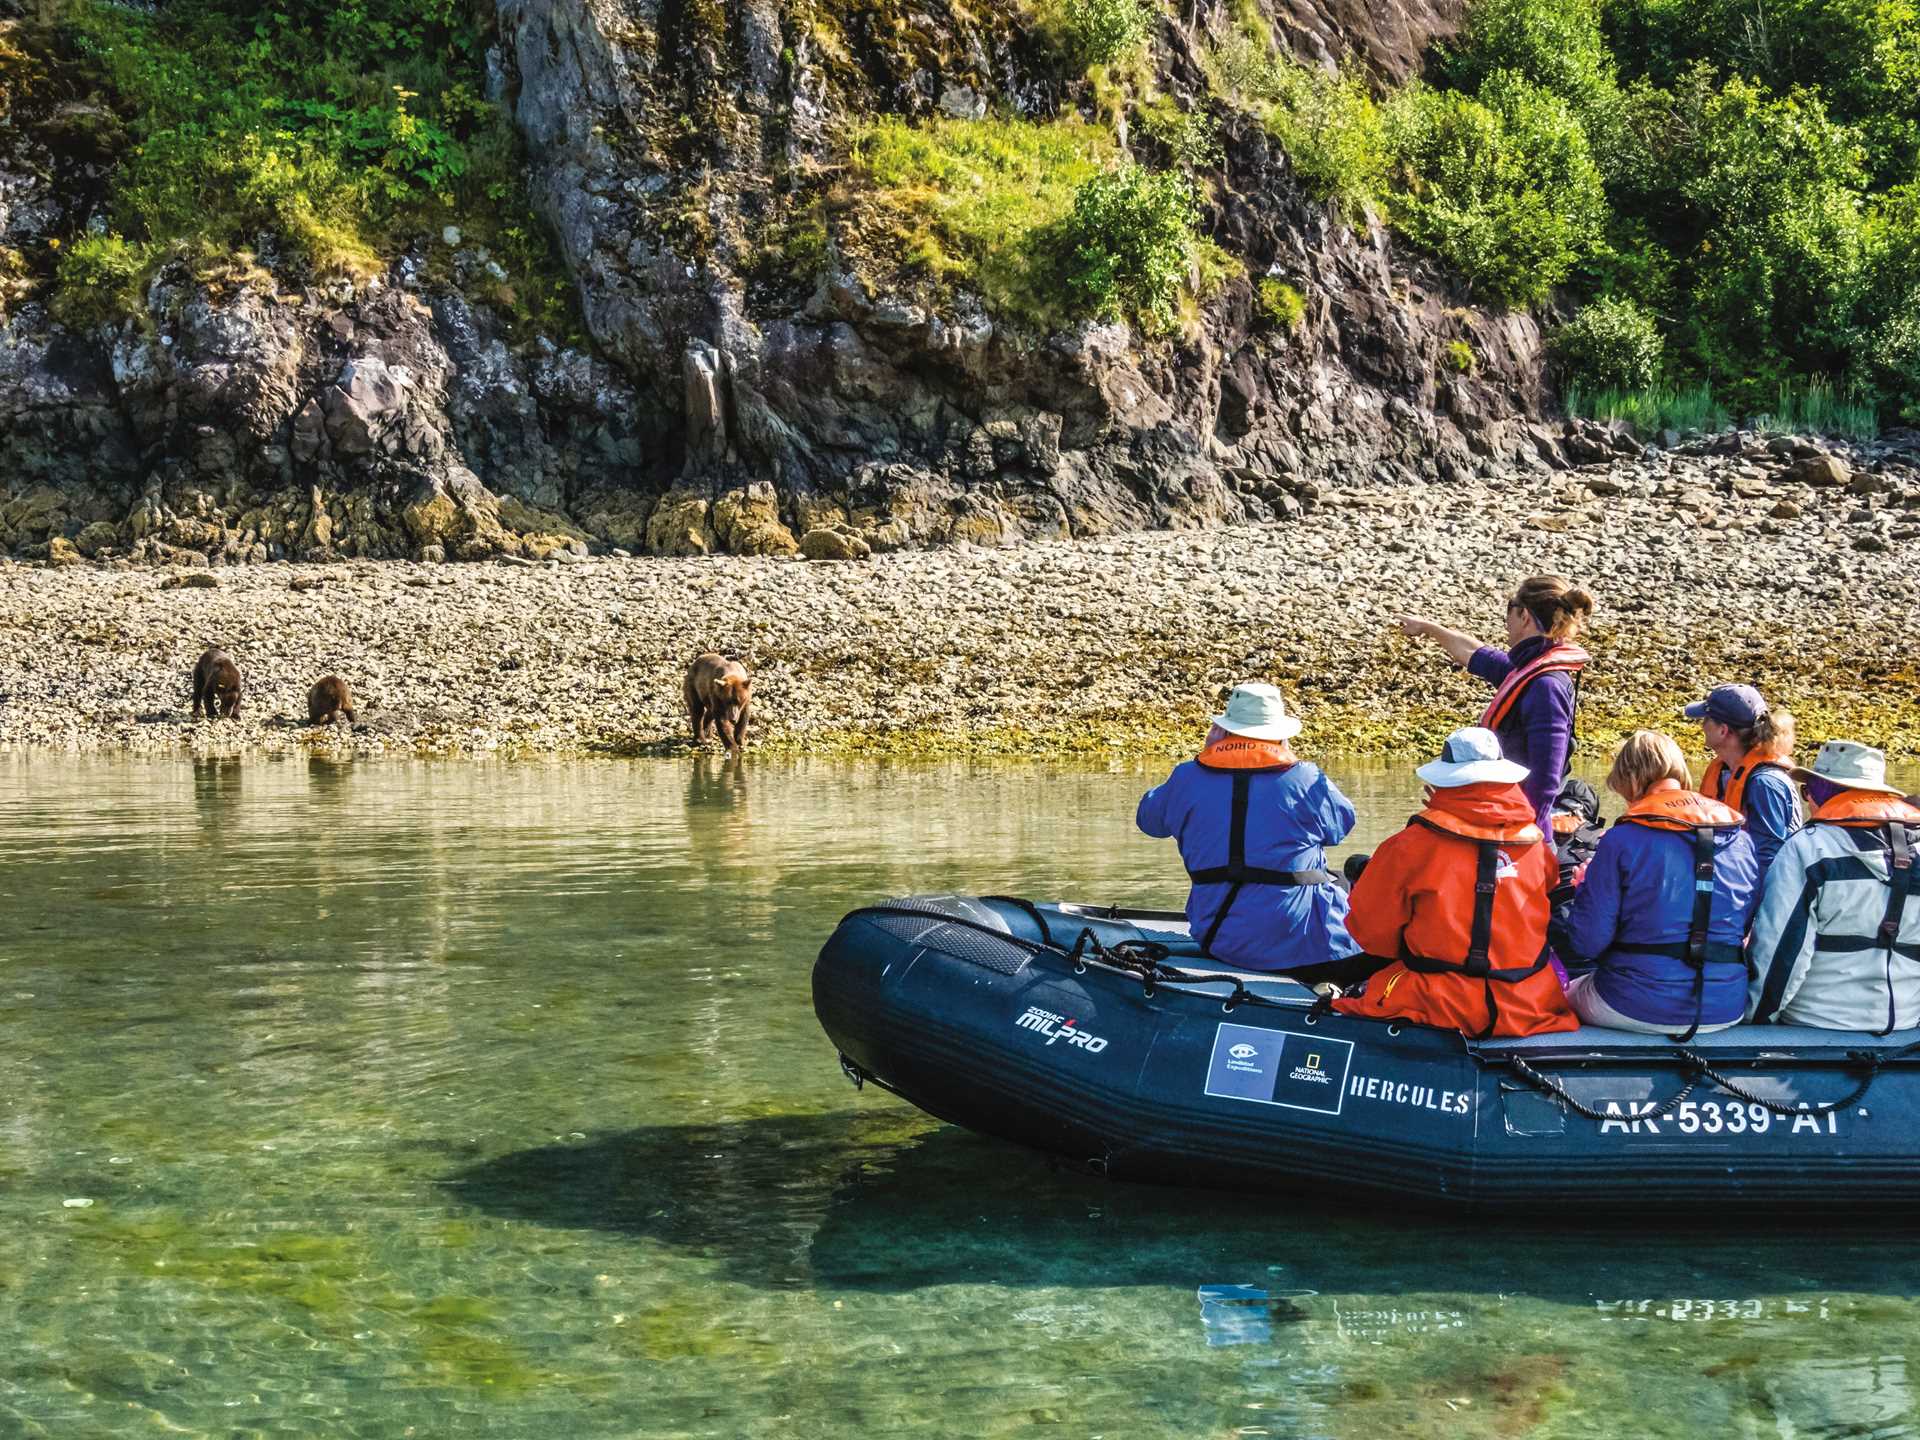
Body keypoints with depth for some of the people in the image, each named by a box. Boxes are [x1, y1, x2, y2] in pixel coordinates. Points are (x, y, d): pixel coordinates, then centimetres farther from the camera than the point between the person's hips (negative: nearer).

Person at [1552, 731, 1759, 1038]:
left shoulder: (1620, 841, -11)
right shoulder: (1741, 840, 3)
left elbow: (1586, 941, -11)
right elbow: (1749, 927, 14)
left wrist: (1584, 888, 8)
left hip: (1639, 1010, -5)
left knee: (1569, 993, 26)